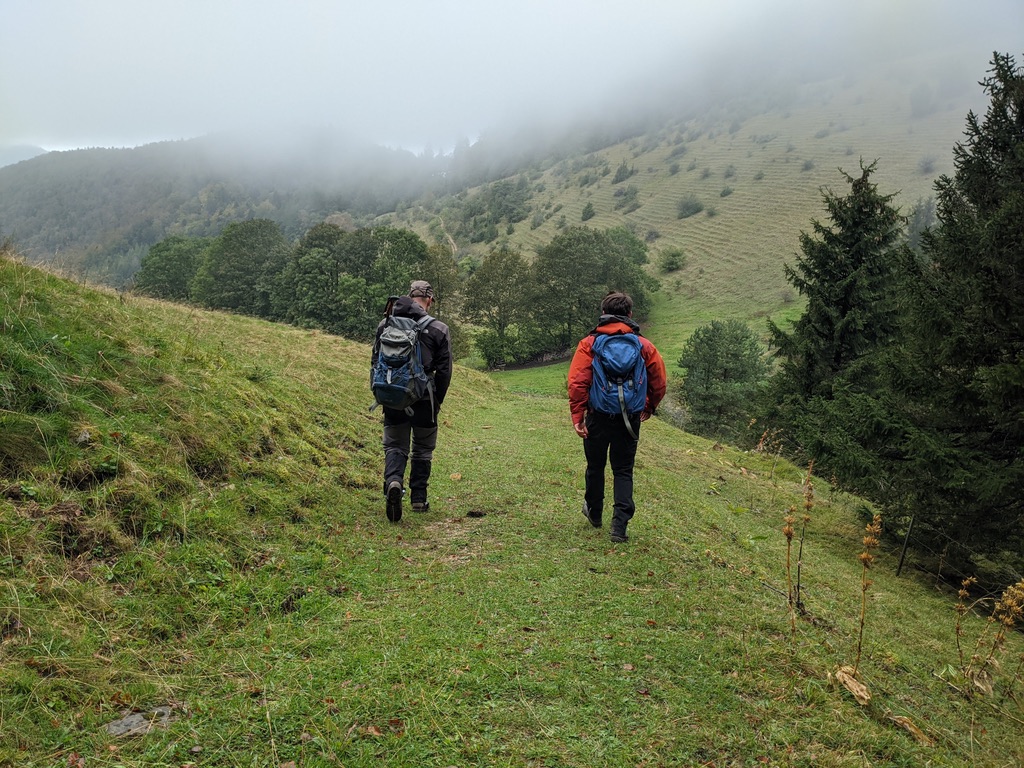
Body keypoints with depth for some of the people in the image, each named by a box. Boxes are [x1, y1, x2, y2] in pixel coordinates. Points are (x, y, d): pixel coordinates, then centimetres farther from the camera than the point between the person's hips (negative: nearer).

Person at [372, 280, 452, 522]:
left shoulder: (386, 324, 3)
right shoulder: (439, 329, -5)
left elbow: (375, 361, 8)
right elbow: (444, 370, -2)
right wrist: (437, 401, 10)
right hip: (424, 398, -2)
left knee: (395, 446, 10)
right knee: (422, 450, 13)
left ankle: (393, 482, -18)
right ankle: (419, 499, 18)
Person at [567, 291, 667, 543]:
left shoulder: (589, 343, -6)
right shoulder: (644, 346, -1)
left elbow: (577, 382, -14)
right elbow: (659, 382, 4)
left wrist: (577, 416, -11)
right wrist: (649, 408, 20)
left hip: (599, 416, -1)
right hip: (630, 418, 1)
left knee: (596, 466, 18)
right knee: (623, 471, 10)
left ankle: (594, 513, 37)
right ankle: (620, 524, -2)